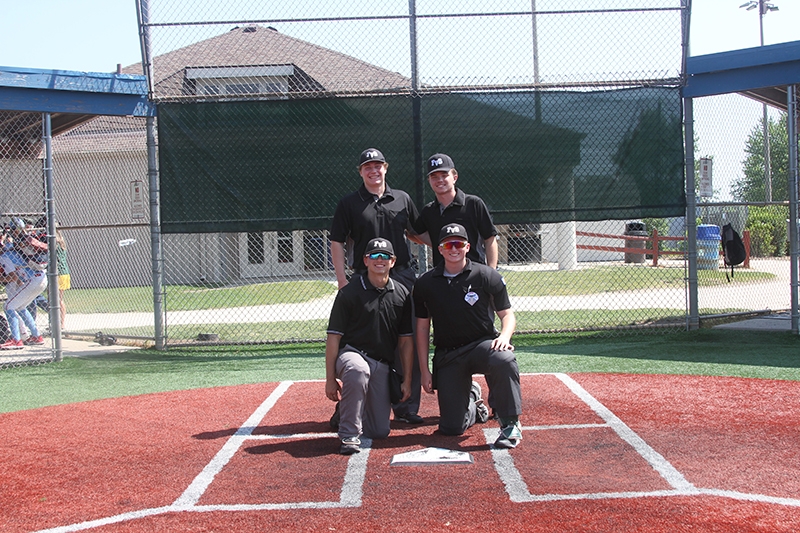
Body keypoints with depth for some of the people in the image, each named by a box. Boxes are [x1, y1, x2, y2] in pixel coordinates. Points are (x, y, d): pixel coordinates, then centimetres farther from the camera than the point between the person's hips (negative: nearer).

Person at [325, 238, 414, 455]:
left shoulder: (401, 294, 7)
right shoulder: (349, 292, -4)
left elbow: (406, 340, 11)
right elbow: (333, 337, -5)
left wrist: (407, 380, 6)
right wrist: (330, 379, -11)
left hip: (383, 365, 4)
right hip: (351, 353, -4)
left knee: (380, 432, -3)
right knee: (358, 370, -42)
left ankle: (347, 408, 30)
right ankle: (349, 435, -27)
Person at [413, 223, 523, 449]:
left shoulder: (488, 276, -1)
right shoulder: (425, 283, 4)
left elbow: (507, 314, 4)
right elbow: (422, 328, 10)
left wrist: (504, 336, -20)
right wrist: (424, 371, 5)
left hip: (482, 344, -2)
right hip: (446, 356, 2)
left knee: (504, 360, -40)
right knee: (452, 428, -5)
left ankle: (510, 425, -21)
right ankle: (471, 399, 32)